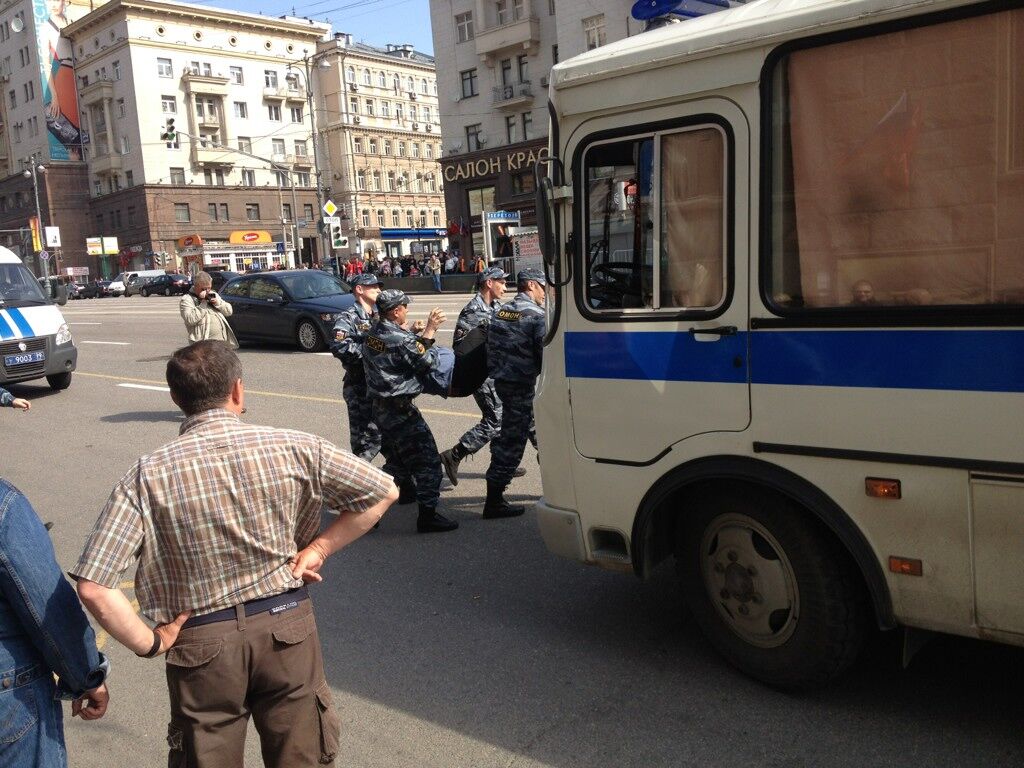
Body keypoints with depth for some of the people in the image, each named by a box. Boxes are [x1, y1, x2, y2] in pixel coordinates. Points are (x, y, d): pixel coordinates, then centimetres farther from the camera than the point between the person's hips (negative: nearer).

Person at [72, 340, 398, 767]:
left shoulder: (149, 474, -12)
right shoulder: (292, 448, -10)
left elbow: (93, 587, -18)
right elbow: (383, 491, -3)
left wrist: (149, 644, -5)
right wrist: (319, 548, 0)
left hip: (201, 641, 0)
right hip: (288, 626, 1)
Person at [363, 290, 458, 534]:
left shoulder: (373, 334, 7)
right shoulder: (400, 338, -20)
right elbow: (427, 362, -10)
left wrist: (426, 331, 12)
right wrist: (430, 331, -1)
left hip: (380, 408, 9)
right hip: (400, 409, -9)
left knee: (396, 461, 20)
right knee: (427, 460, -1)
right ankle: (428, 515, 3)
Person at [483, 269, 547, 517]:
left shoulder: (500, 312, 10)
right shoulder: (536, 315, -13)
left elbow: (491, 347, 13)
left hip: (502, 382, 8)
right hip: (523, 385, -8)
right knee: (512, 441, -1)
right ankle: (494, 501, 4)